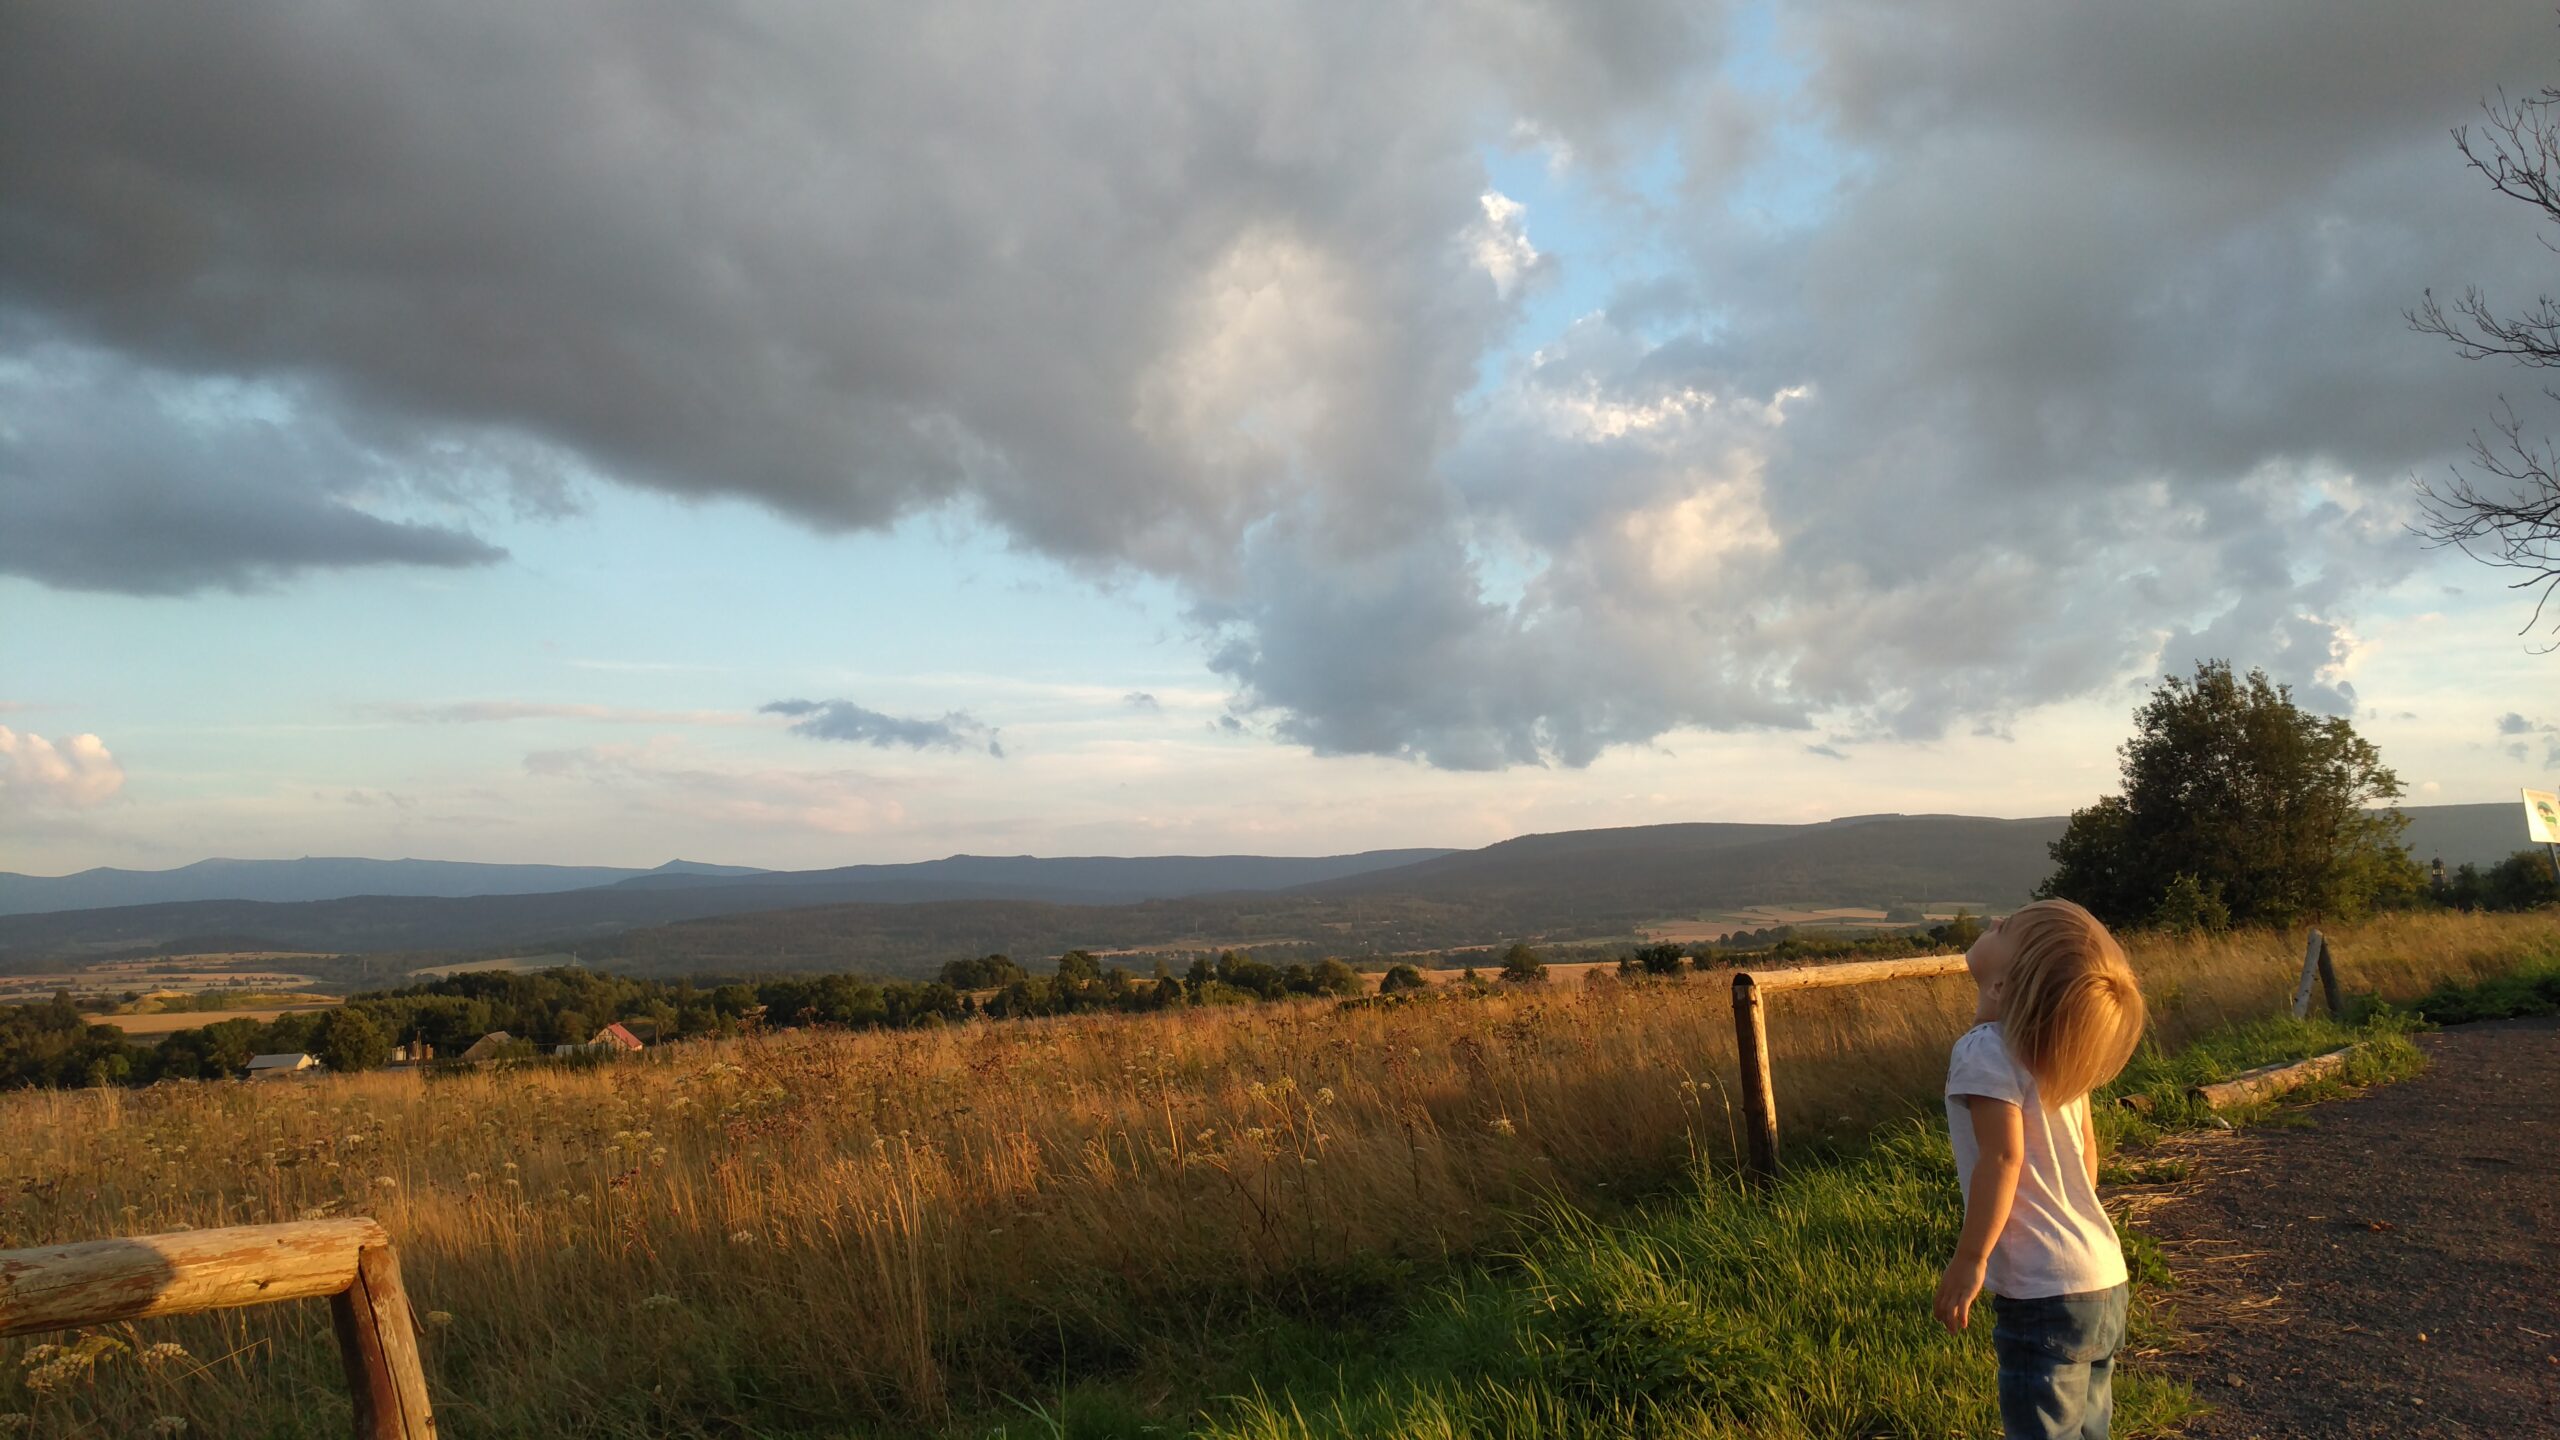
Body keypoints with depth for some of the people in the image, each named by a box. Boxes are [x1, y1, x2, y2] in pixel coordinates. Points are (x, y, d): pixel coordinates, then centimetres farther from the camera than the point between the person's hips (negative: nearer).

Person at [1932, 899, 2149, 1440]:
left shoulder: (1984, 1050, -16)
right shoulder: (2058, 1050, 7)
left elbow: (2003, 1156, -21)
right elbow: (2086, 1147, 13)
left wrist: (1969, 1259, -16)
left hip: (2045, 1294, -8)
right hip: (2104, 1280, 8)